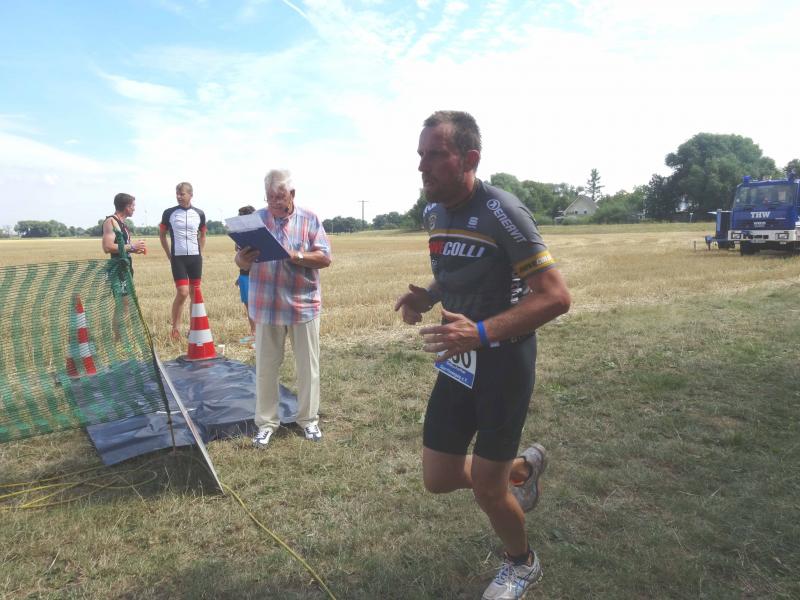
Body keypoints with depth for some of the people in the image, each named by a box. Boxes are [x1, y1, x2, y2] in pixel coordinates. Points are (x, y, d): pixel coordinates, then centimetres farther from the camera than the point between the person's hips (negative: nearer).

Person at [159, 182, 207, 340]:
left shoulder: (199, 214, 3)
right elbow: (162, 235, 8)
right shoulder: (169, 213, -2)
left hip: (195, 257, 3)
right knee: (182, 292, -13)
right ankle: (175, 327, 3)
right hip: (178, 258, -3)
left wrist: (200, 253, 9)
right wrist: (170, 256, 4)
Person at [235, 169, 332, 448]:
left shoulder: (309, 219, -1)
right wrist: (242, 258, -22)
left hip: (303, 304, -1)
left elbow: (325, 258, -8)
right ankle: (266, 422, 22)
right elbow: (243, 262, 2)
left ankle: (308, 419, 24)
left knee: (308, 366, 9)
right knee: (266, 367, 8)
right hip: (267, 306, 1)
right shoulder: (257, 218, 2)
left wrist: (295, 256, -24)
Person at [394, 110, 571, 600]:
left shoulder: (501, 212, -21)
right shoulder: (433, 213, 4)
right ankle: (523, 467, 40)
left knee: (486, 487, 4)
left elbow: (556, 296, -22)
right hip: (458, 361, 7)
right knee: (439, 479, 11)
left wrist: (482, 332, -33)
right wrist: (428, 296, -1)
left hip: (503, 361, -7)